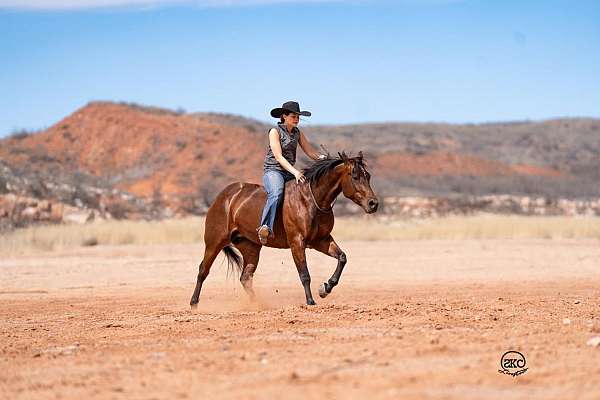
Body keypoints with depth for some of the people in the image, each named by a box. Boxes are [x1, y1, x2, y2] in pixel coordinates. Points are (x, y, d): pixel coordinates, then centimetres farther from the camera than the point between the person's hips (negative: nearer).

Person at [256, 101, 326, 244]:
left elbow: (311, 151, 10)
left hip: (290, 172, 7)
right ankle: (265, 227, -49)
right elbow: (278, 157, -14)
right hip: (273, 170, -7)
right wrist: (295, 172, -26)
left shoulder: (297, 132, 14)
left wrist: (323, 157, -12)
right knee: (276, 194, -36)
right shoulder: (275, 131, -5)